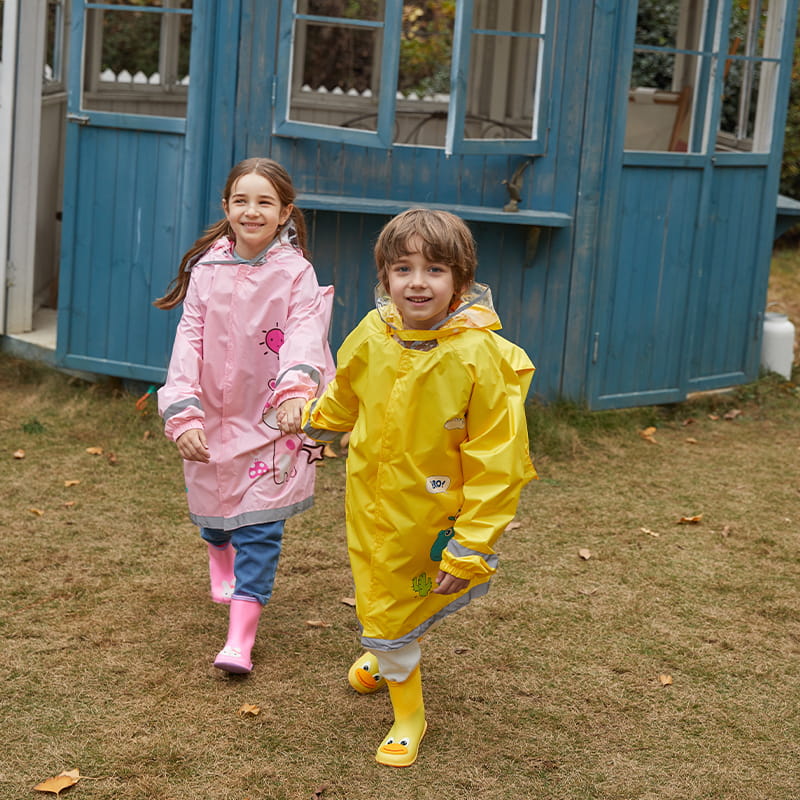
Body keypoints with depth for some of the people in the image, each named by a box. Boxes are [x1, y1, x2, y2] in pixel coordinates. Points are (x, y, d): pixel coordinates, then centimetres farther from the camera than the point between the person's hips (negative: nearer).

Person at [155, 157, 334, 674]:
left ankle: (241, 636, -1)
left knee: (261, 528, -6)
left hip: (270, 420, -3)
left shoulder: (296, 272, -9)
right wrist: (182, 412, -18)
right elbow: (190, 338, -6)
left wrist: (297, 387, -45)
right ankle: (221, 556, 55)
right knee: (211, 510, 19)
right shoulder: (206, 269, -2)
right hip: (212, 418, 3)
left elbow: (304, 333, -25)